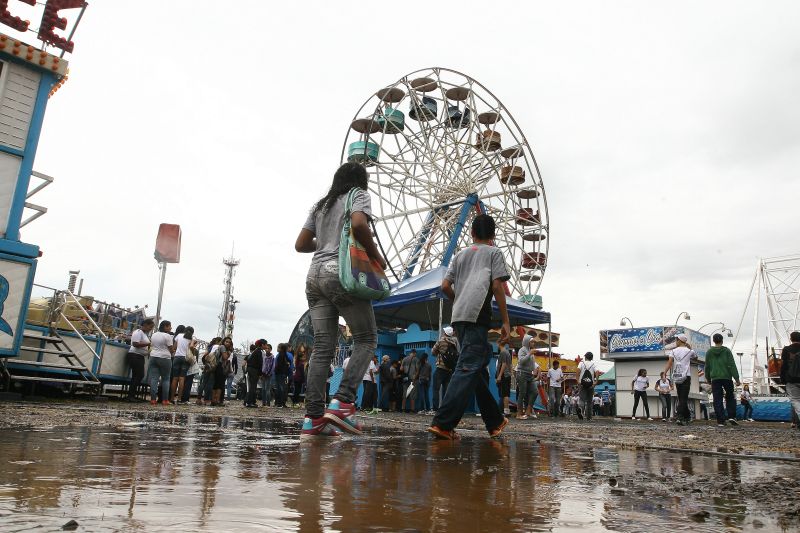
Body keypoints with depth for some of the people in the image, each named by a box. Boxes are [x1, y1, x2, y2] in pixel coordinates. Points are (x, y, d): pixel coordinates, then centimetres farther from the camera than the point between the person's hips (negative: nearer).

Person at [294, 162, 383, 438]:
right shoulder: (359, 195, 6)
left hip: (315, 275, 7)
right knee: (367, 339, 2)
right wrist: (375, 255, -5)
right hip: (343, 274, -6)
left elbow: (301, 245, 20)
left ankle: (313, 418, -1)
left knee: (322, 348, 3)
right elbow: (359, 225, -17)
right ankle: (342, 402, -13)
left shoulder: (321, 204, 24)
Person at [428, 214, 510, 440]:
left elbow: (445, 286, 14)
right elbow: (497, 286, -2)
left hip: (458, 317, 6)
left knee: (479, 368, 14)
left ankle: (495, 421, 22)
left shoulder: (460, 255, 24)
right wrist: (505, 321, 0)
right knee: (468, 368, -12)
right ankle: (442, 423, -23)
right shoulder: (494, 252, 11)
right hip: (477, 315, -6)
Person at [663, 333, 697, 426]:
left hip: (677, 377, 2)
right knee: (684, 398, -7)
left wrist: (664, 374, -11)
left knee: (682, 398, 12)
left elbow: (669, 363, -7)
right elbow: (696, 357, 26)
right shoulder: (689, 351, 4)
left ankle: (687, 417, 18)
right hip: (686, 377, -2)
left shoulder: (673, 351, 4)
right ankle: (679, 414, -25)